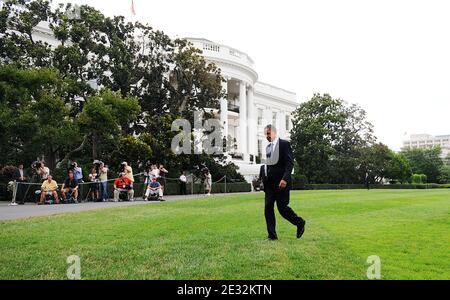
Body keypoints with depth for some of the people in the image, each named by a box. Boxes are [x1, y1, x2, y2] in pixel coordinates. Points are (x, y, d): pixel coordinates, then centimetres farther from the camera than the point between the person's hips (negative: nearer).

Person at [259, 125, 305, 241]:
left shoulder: (284, 144, -5)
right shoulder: (268, 147, 16)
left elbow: (290, 163, -13)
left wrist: (285, 179, -23)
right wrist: (261, 177, 6)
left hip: (281, 183, -7)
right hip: (269, 183, 7)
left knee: (282, 207, -4)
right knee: (268, 208, 3)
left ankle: (300, 223, 22)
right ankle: (272, 235, 11)